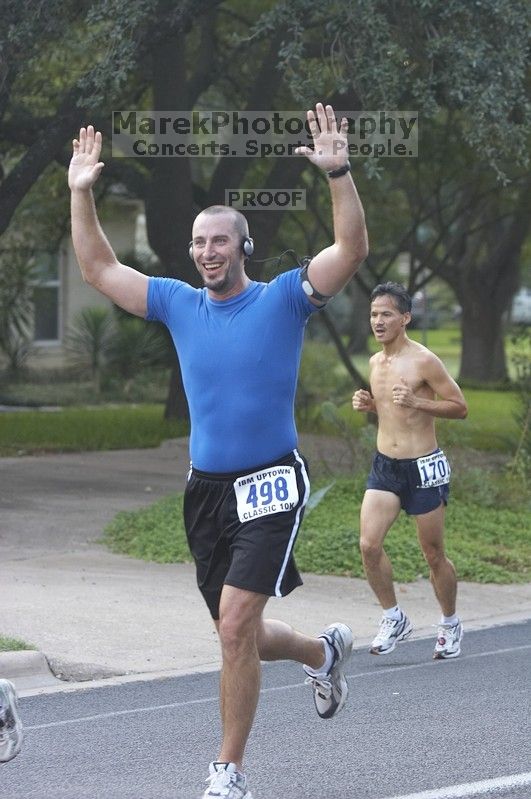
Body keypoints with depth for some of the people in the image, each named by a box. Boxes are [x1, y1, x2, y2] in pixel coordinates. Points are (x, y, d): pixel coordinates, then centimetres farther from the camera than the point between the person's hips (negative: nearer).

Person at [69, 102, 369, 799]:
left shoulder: (283, 298, -4)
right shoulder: (178, 304, 8)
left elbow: (352, 250, -16)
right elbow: (98, 269, 12)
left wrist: (338, 174, -27)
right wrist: (81, 193, 3)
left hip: (271, 484, -5)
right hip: (206, 487, 6)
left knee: (235, 627, -17)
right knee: (241, 634, 13)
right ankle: (325, 651, 46)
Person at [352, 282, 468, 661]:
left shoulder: (423, 361, -12)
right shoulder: (375, 363, 9)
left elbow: (460, 407, -10)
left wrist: (416, 402, -23)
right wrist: (369, 404, 3)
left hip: (423, 468, -6)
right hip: (384, 465, 6)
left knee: (434, 554, 5)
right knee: (369, 544, -10)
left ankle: (450, 625, 24)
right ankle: (394, 619, 7)